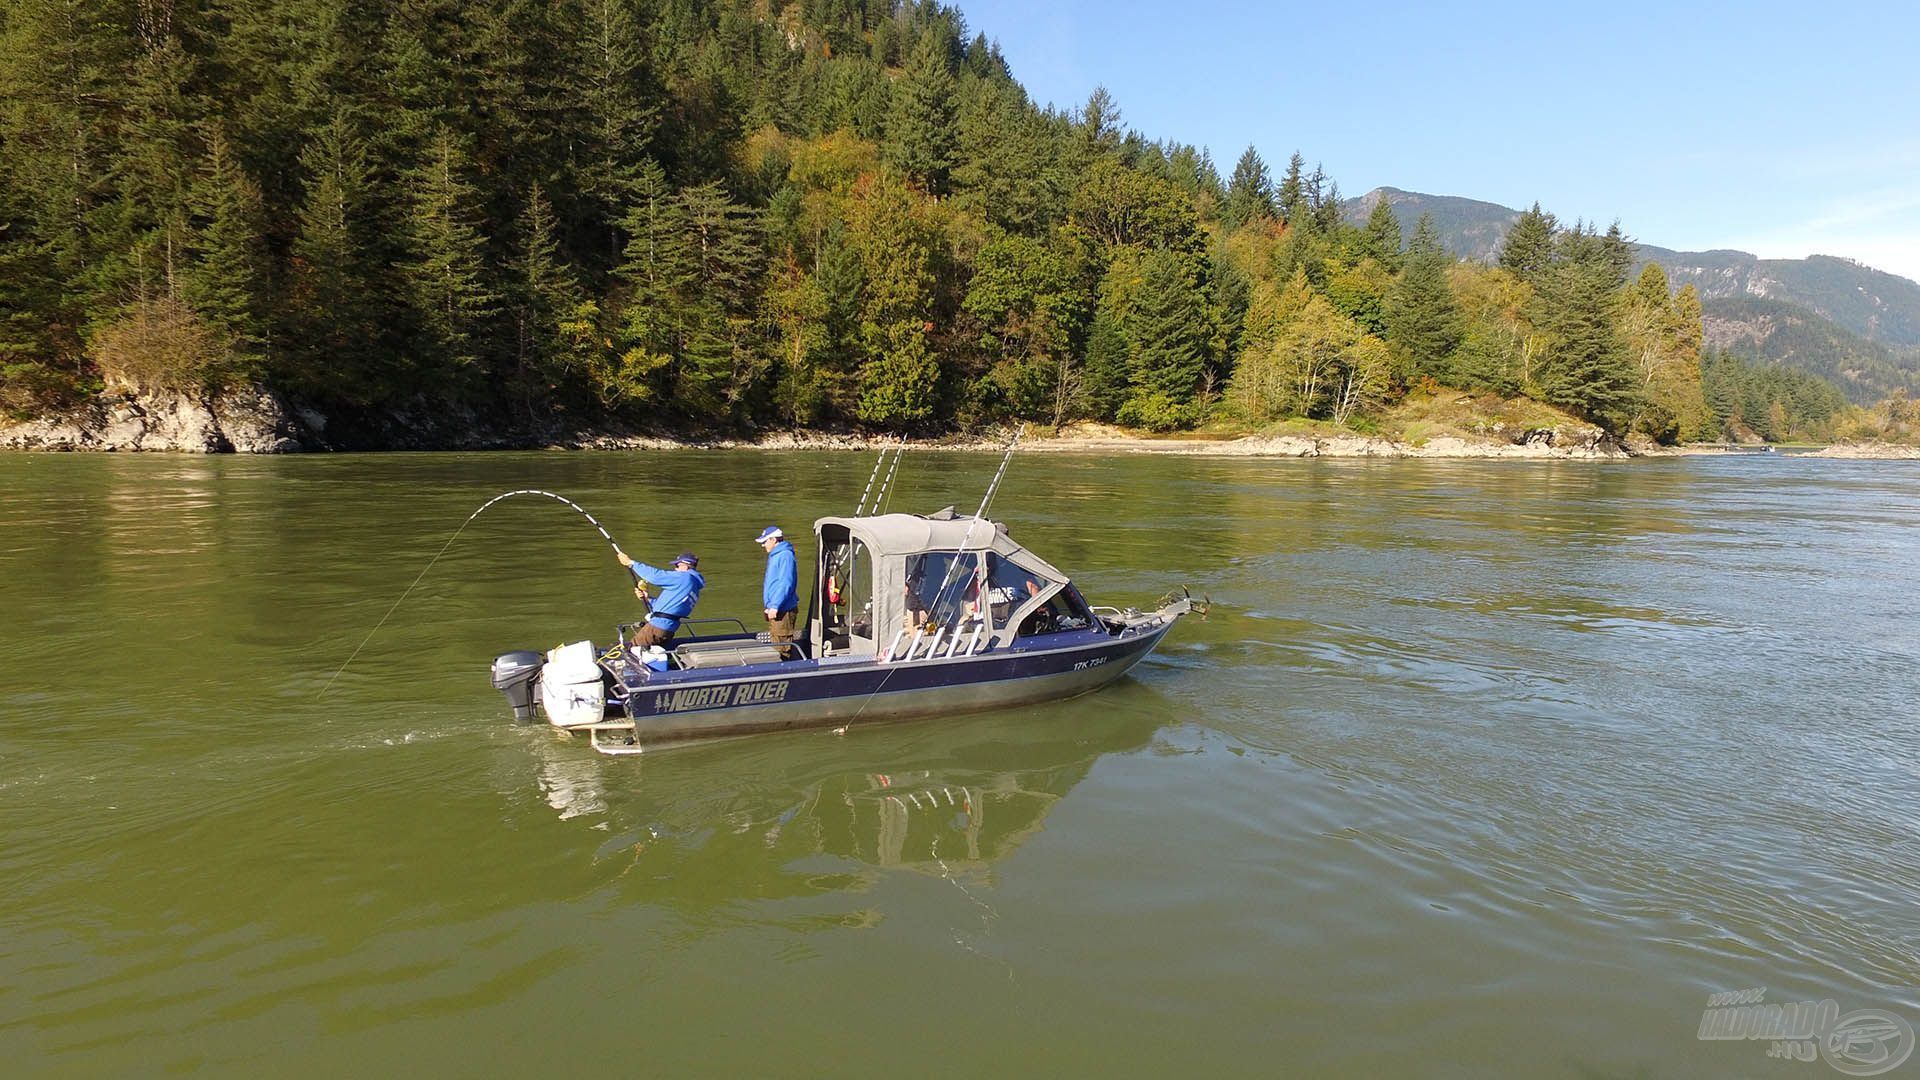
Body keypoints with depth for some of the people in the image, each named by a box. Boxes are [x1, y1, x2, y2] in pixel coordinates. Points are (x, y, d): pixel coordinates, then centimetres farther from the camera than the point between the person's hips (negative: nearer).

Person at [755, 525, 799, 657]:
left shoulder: (785, 556, -15)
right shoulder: (774, 556, 18)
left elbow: (786, 584, -22)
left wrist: (775, 606, -25)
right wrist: (769, 606, 20)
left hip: (782, 610, -11)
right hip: (774, 609, 11)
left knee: (782, 647, -9)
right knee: (774, 645, 15)